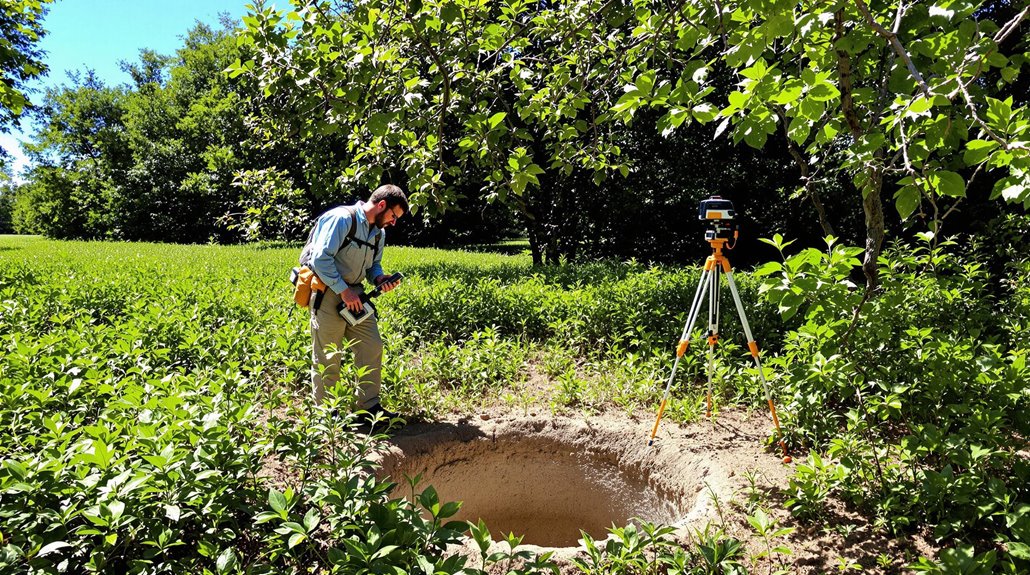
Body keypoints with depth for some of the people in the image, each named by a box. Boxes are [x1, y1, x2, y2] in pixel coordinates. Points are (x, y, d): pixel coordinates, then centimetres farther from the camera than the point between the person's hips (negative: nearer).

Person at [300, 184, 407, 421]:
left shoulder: (379, 232, 11)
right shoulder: (341, 219, -16)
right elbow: (321, 259, -20)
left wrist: (379, 279, -2)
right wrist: (343, 290, -19)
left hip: (354, 293, 8)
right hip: (328, 292, -8)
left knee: (372, 346, 4)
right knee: (327, 355, 0)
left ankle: (369, 406, 15)